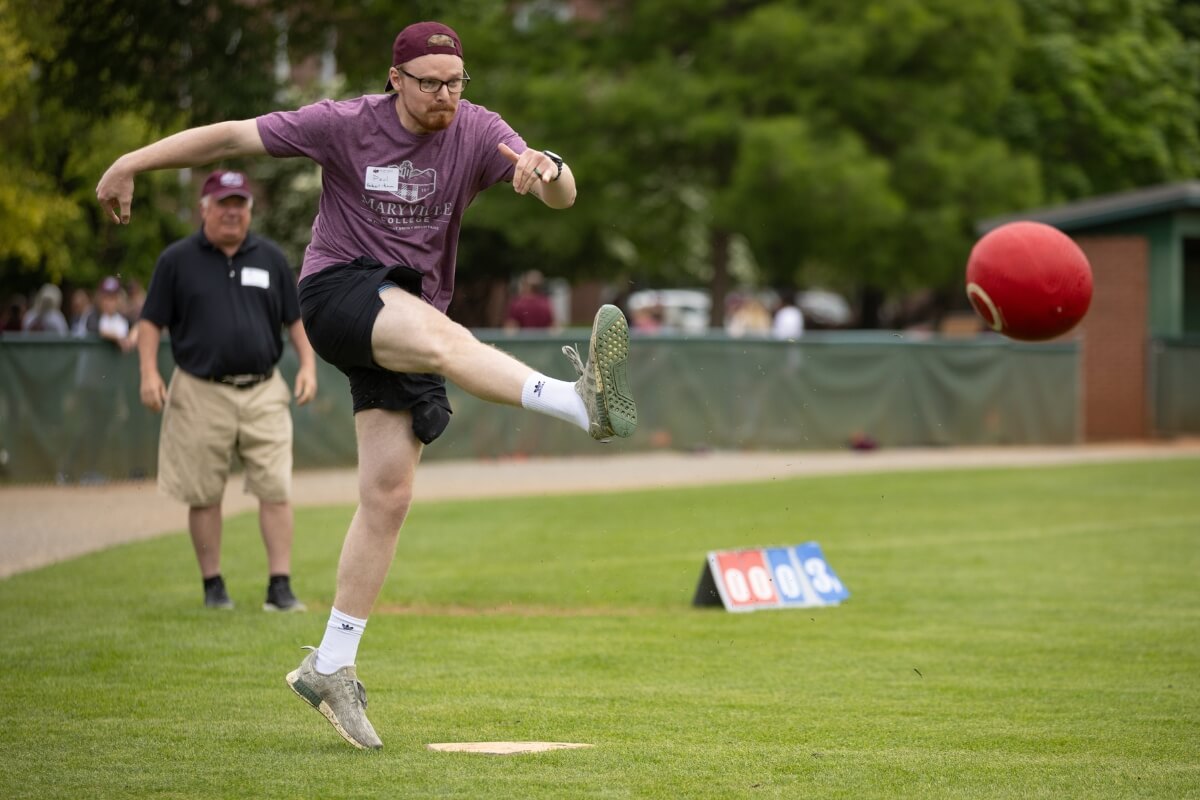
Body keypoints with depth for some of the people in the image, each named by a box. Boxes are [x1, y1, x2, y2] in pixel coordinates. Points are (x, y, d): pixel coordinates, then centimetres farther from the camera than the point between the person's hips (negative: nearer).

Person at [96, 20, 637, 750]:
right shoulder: (346, 125, -6)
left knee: (389, 496, 0)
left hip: (411, 309, 5)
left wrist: (547, 170, -36)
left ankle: (330, 669, 8)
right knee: (443, 337, -36)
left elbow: (563, 196, -12)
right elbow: (233, 137, 0)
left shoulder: (476, 132, 0)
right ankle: (584, 405, -62)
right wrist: (131, 165, 2)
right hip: (339, 288, -5)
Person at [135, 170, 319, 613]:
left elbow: (295, 317, 17)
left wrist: (308, 364, 4)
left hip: (263, 392, 2)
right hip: (201, 393, -1)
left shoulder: (270, 258, 10)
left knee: (276, 489, -7)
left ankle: (280, 586, -5)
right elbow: (151, 321, 4)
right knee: (204, 494, 3)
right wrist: (149, 373, -8)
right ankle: (213, 585, 13)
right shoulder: (177, 260, 3)